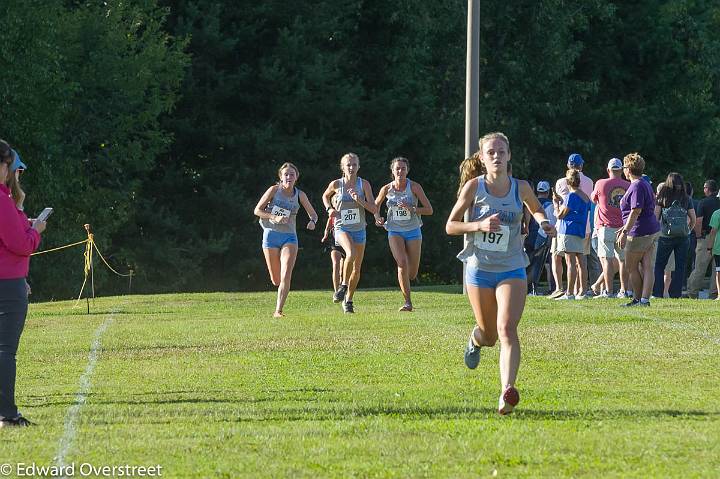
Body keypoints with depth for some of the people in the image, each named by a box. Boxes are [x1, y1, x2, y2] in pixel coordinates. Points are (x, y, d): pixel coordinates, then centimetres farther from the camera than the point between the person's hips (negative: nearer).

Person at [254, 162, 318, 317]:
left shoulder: (300, 195, 4)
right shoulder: (274, 190, -3)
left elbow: (313, 214, 14)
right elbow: (257, 210, -2)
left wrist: (312, 222, -11)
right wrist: (275, 217, -17)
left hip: (289, 237, 1)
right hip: (271, 235, -1)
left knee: (286, 276, -18)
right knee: (276, 280, 4)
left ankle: (278, 311, -16)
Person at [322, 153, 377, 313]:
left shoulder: (364, 184, -4)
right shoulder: (336, 184, -4)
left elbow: (374, 209, -7)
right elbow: (325, 196, 17)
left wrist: (359, 201, -23)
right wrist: (329, 209, -1)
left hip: (359, 230, 3)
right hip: (341, 228, -3)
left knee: (356, 269, 8)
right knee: (351, 253, -32)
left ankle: (348, 300, 26)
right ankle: (343, 285, -13)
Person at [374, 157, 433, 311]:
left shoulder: (414, 187, -9)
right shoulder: (387, 189, -3)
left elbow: (429, 210, -11)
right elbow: (376, 204, 17)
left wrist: (411, 209, -25)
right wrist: (377, 217, -2)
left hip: (413, 231, 0)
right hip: (394, 231, 0)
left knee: (412, 274, 2)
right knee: (402, 263, -23)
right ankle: (408, 302, -17)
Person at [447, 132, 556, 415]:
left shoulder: (521, 188, -1)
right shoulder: (474, 187, -6)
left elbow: (536, 209, 22)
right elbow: (450, 226, -1)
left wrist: (543, 222, -1)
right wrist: (479, 225, -19)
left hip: (512, 270, 0)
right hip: (479, 268, 0)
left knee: (507, 329, -21)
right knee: (489, 335, 12)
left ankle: (507, 392, -30)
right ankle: (476, 338, 51)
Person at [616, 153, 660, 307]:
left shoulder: (636, 187, -15)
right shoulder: (646, 184, 16)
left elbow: (636, 212, -23)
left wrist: (625, 232, -23)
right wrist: (625, 228, 29)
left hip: (640, 233, -9)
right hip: (653, 230, 9)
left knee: (631, 267, 2)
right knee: (647, 266, 3)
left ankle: (638, 298, 7)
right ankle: (645, 299, 0)